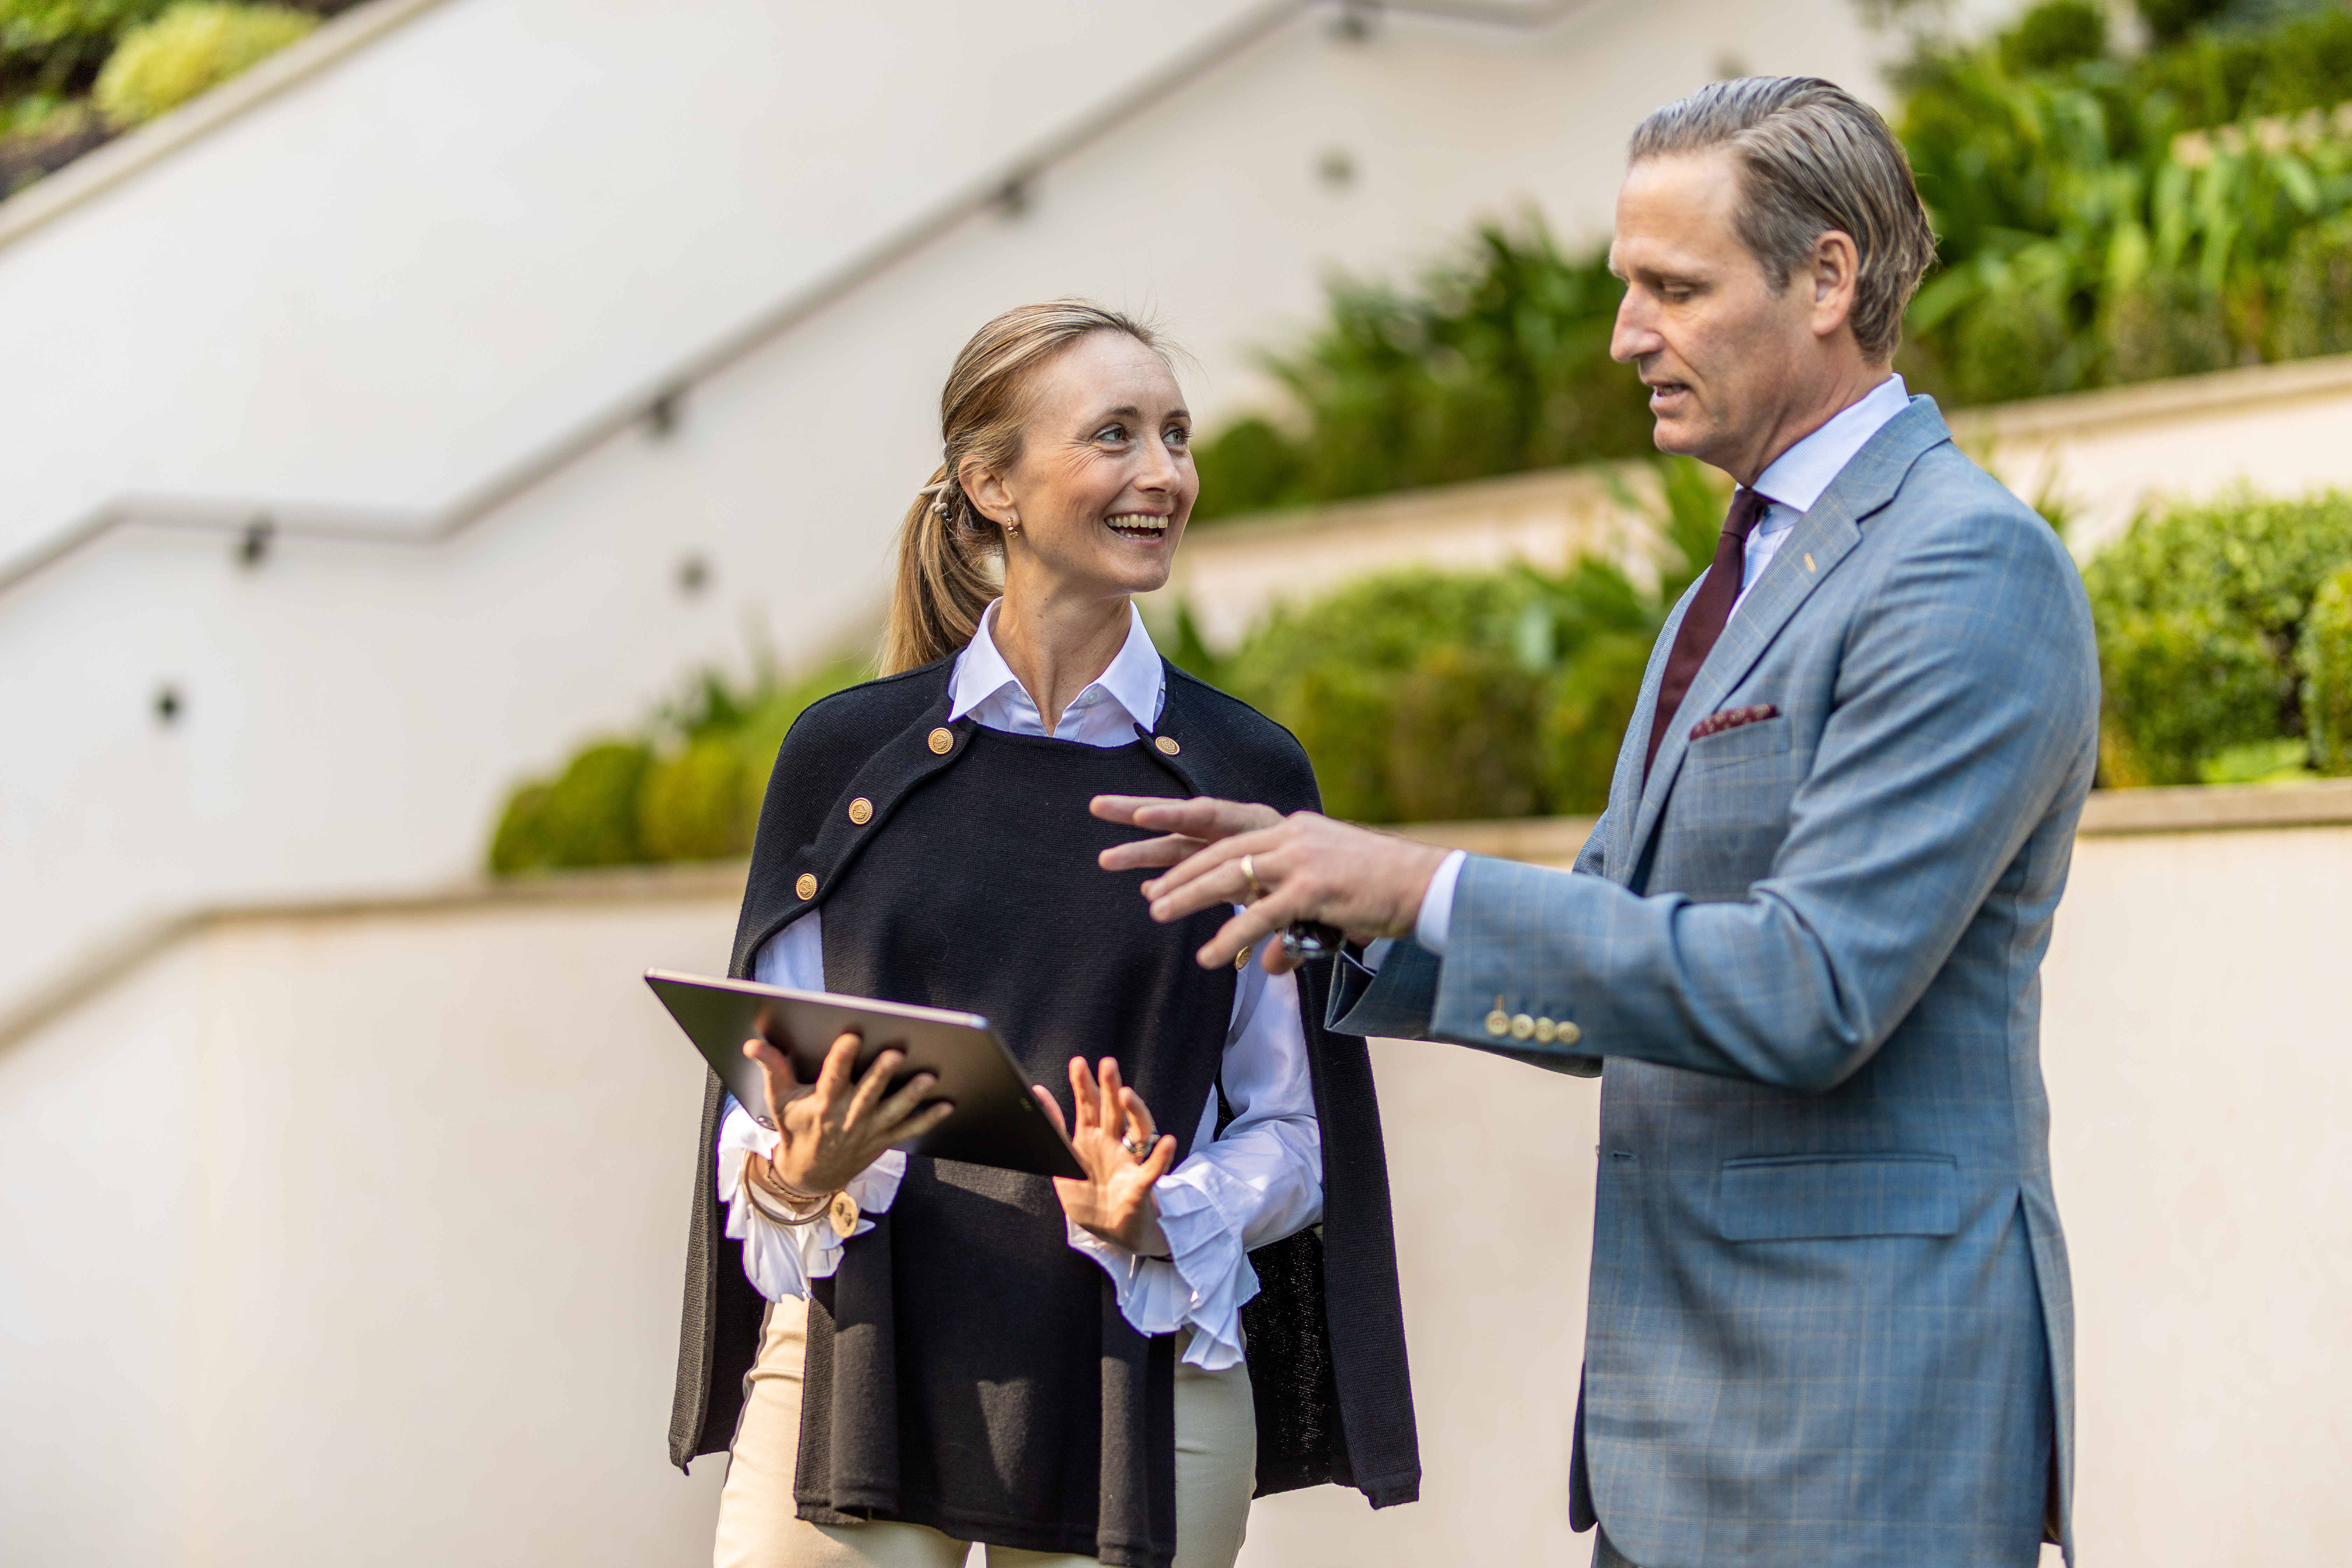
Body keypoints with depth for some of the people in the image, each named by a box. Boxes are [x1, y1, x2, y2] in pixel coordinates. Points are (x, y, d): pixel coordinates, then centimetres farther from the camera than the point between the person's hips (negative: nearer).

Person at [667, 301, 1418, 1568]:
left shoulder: (1247, 775, 4)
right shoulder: (847, 753, 5)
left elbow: (1293, 1135, 5)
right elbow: (763, 1102, 8)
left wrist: (1152, 1219, -12)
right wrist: (795, 1171, -13)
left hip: (1135, 1402, 0)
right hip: (859, 1361, 0)